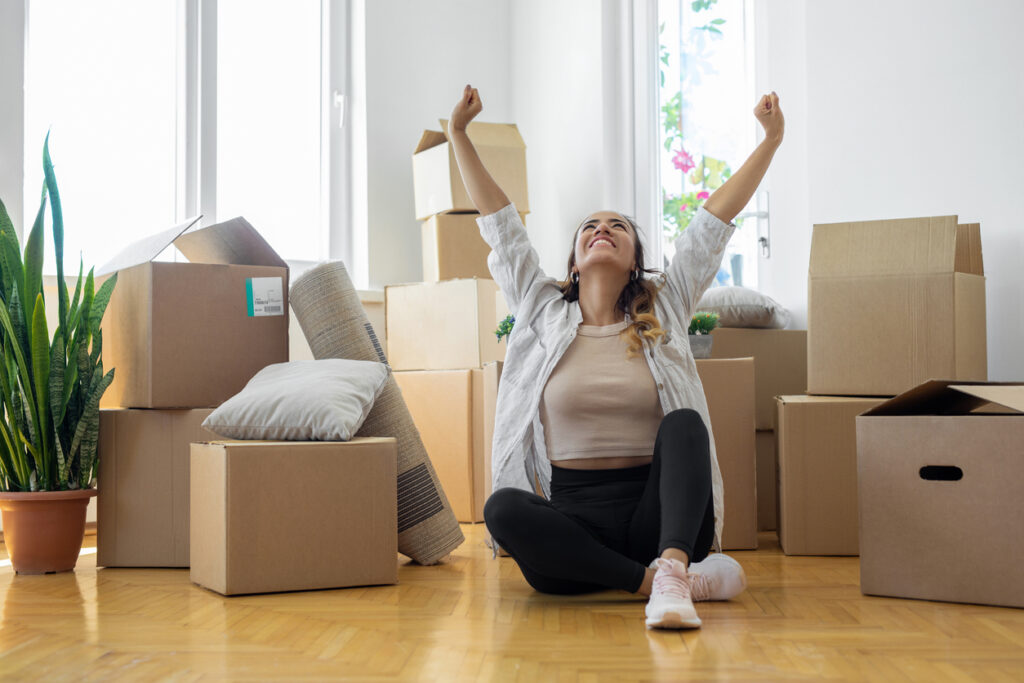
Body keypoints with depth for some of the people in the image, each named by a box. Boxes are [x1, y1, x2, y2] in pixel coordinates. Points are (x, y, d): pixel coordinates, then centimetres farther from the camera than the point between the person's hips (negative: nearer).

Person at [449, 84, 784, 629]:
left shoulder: (665, 308, 12)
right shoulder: (542, 310, 13)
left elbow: (716, 220, 8)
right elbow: (497, 219, 14)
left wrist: (770, 141, 6)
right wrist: (459, 134, 15)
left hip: (655, 512, 0)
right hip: (572, 517, 0)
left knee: (683, 423, -28)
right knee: (502, 509, -31)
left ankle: (670, 566, -48)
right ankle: (652, 578, -33)